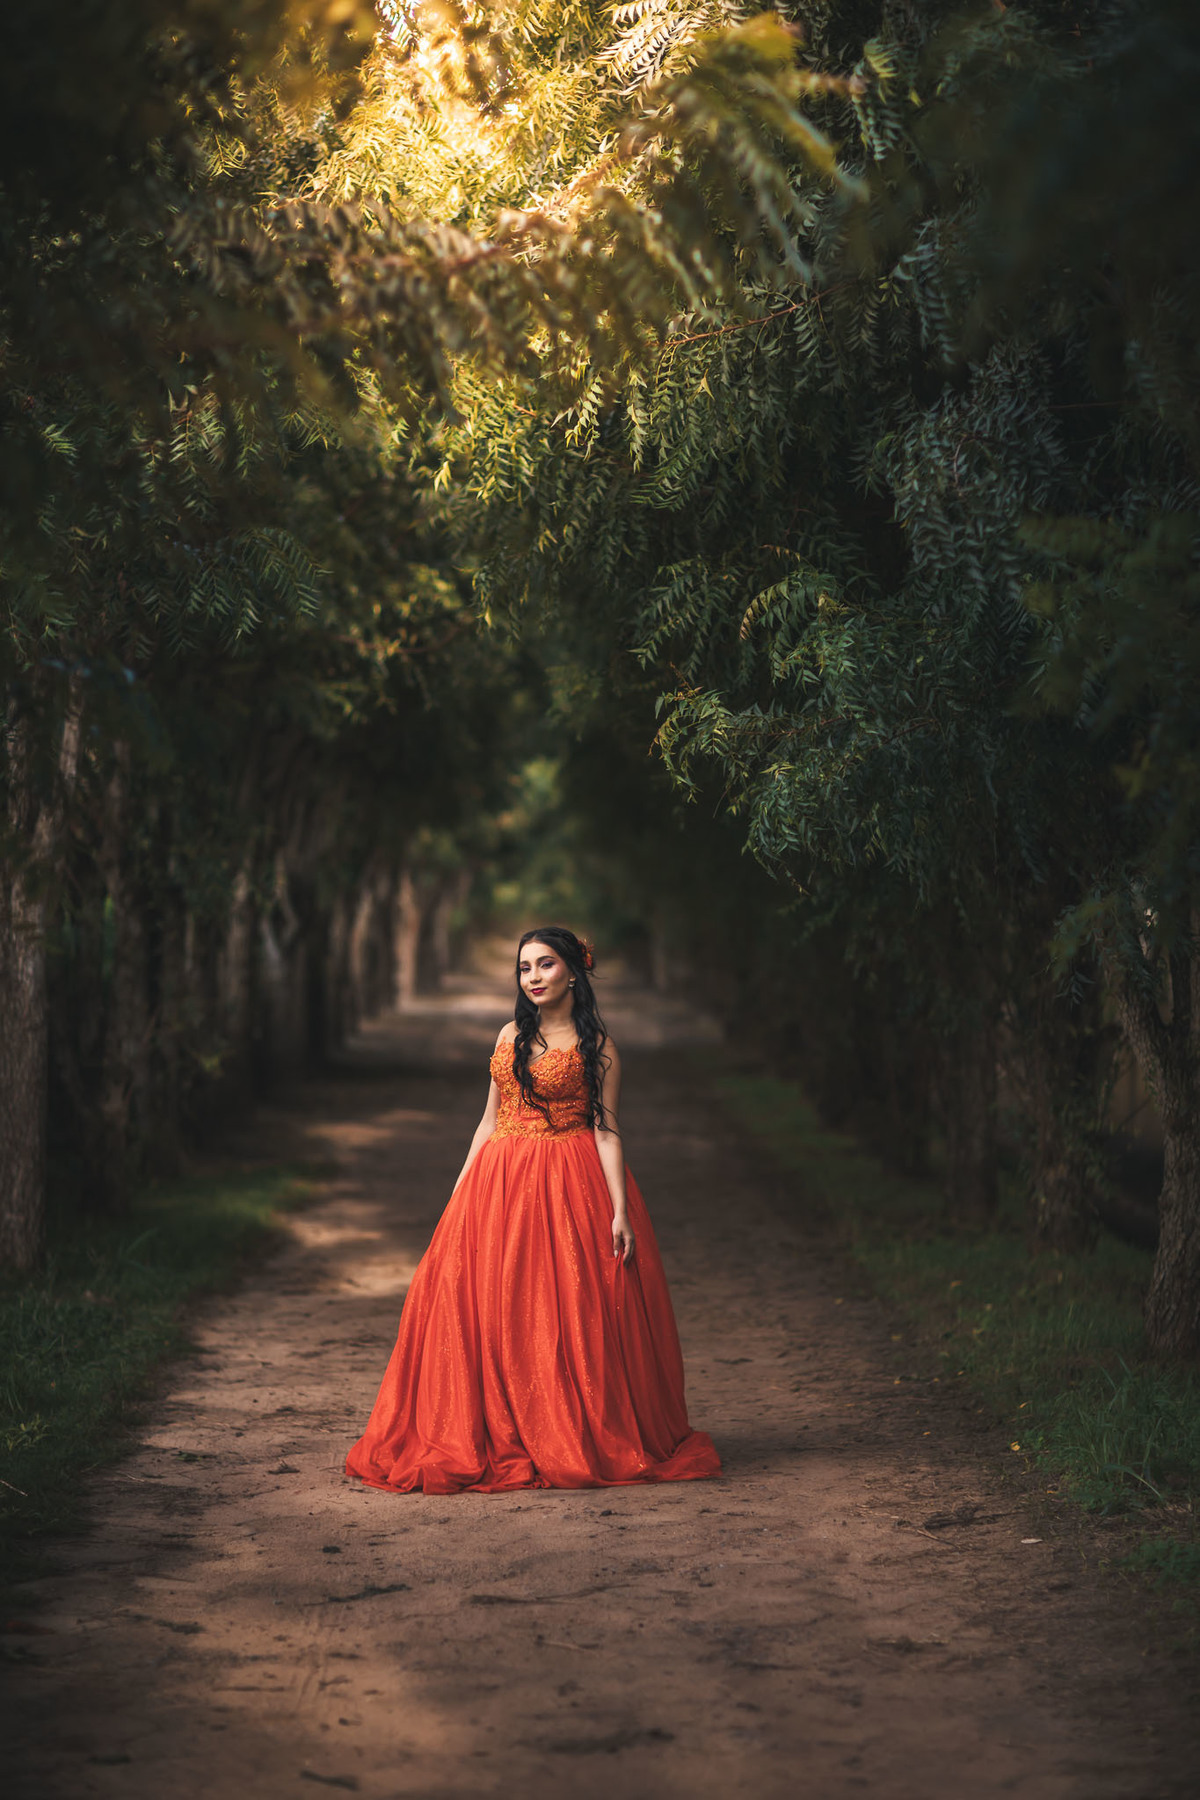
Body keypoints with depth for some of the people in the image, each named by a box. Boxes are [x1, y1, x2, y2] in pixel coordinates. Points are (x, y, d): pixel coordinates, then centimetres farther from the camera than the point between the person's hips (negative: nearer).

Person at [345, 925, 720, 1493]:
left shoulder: (595, 1046, -1)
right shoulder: (511, 1036, 13)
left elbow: (606, 1131, -5)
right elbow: (490, 1121, 16)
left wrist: (620, 1209, -13)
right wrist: (460, 1190, 11)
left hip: (568, 1188, -5)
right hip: (499, 1184, 5)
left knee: (565, 1311, -5)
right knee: (493, 1309, 1)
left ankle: (576, 1441, 5)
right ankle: (502, 1440, 9)